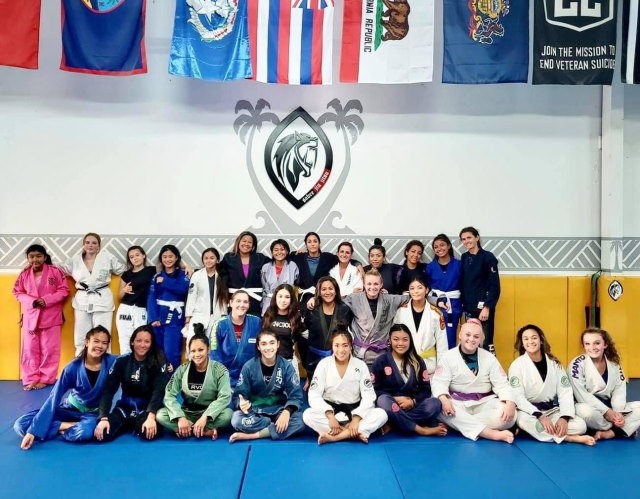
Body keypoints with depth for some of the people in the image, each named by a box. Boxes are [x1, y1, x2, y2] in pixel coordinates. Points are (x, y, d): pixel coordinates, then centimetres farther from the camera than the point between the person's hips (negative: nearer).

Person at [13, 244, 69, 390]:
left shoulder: (55, 272, -7)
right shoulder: (24, 274, 2)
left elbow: (64, 290, -6)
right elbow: (17, 292, 7)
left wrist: (46, 300, -18)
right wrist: (31, 301, -12)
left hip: (51, 316, -3)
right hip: (30, 316, 3)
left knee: (49, 349, 3)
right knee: (30, 349, 8)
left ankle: (45, 379, 15)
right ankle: (31, 379, 18)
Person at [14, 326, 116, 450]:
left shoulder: (112, 362, -18)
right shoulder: (73, 367, -15)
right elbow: (54, 398, -15)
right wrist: (34, 430, -22)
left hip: (94, 413, -3)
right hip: (71, 408, 3)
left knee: (85, 431, -40)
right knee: (21, 424, -15)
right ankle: (73, 426, -14)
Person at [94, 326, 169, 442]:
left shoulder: (159, 363, -9)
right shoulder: (121, 361, -2)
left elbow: (158, 392, -19)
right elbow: (108, 390, -6)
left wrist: (151, 417, -34)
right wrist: (103, 418, -20)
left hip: (148, 408, -2)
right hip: (125, 407, 3)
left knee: (147, 433, -34)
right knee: (103, 434, -23)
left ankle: (139, 425, 3)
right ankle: (128, 425, 8)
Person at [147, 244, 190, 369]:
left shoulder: (183, 275, 4)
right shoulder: (156, 277, 11)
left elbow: (183, 289, -17)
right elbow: (151, 298, 1)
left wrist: (164, 281, -11)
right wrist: (153, 318, -12)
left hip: (174, 319, -3)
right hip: (157, 318, 4)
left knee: (171, 352, -10)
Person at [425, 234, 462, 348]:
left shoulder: (458, 264, 0)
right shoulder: (430, 267, 4)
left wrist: (463, 305, -4)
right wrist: (437, 301, -3)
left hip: (453, 307, -1)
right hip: (435, 306, 1)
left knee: (450, 339, 0)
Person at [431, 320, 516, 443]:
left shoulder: (489, 358, 4)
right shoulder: (449, 356, -3)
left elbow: (502, 384, -1)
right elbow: (439, 382, -11)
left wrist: (510, 403, -22)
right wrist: (444, 399, -34)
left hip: (484, 403, 2)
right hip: (458, 403, -2)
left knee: (508, 416, -26)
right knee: (440, 407, -36)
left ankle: (459, 424, -26)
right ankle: (491, 433, -38)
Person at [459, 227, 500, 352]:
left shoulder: (488, 257, -8)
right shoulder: (464, 258, 8)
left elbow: (495, 285, -11)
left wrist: (487, 307, -16)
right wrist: (463, 304, 5)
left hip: (483, 307, -5)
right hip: (469, 307, 5)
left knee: (486, 342, -4)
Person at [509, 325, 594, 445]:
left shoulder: (554, 363, 3)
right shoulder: (517, 365, -8)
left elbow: (565, 392, -1)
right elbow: (518, 397, -13)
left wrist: (564, 417, -18)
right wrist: (540, 416, -25)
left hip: (552, 410, 4)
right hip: (529, 411, -3)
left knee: (580, 426, -20)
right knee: (524, 421, -38)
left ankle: (535, 431, -17)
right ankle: (570, 438, -26)